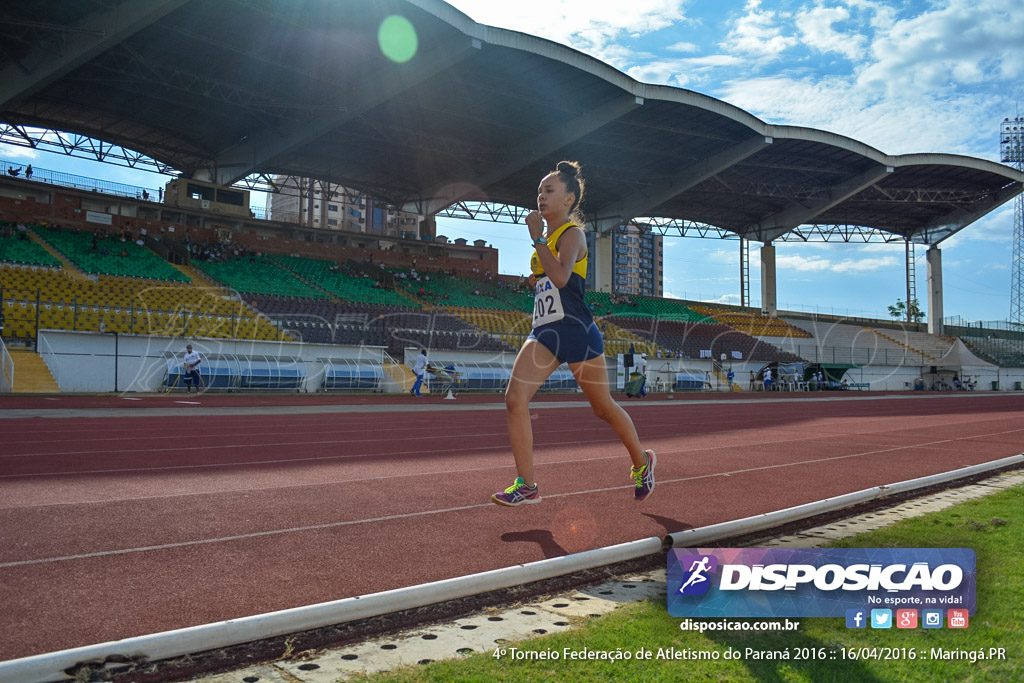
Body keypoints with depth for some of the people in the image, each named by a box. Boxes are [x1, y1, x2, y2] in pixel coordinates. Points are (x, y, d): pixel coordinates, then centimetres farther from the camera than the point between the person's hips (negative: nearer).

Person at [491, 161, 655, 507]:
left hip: (576, 330, -7)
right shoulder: (547, 237, 17)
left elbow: (561, 277, -26)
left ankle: (641, 462, 34)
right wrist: (537, 281, 10)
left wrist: (536, 237, -19)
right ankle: (526, 485, -4)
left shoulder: (572, 233, -7)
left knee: (603, 407, 8)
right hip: (544, 331, 7)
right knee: (515, 398, -11)